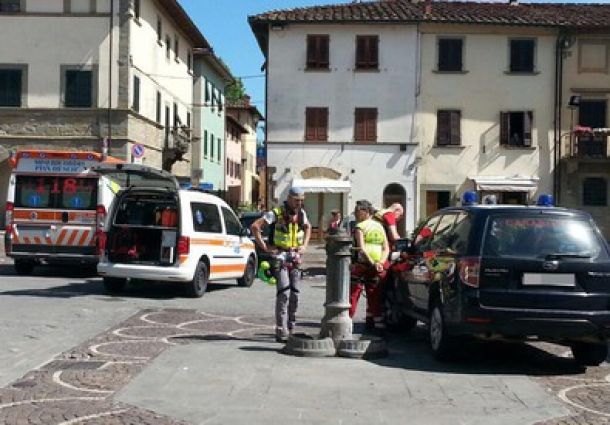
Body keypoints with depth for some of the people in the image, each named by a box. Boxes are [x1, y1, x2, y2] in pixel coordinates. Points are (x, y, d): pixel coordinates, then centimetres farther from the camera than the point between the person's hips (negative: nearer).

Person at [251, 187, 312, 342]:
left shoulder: (301, 213, 7)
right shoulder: (276, 213, -12)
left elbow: (308, 227, 28)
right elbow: (255, 226, -16)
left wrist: (304, 245, 14)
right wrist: (264, 247, -15)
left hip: (295, 258, 6)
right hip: (279, 257, -6)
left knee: (294, 294, 6)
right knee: (284, 293, -14)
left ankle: (290, 329, 16)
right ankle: (281, 332, -11)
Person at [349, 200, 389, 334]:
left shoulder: (360, 227, -5)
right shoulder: (379, 226, 14)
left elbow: (362, 249, -18)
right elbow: (386, 248, 6)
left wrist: (373, 263, -21)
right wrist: (380, 262, -7)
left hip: (362, 265, -5)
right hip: (379, 268, 5)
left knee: (352, 294, 4)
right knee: (375, 298, 11)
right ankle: (379, 325, 10)